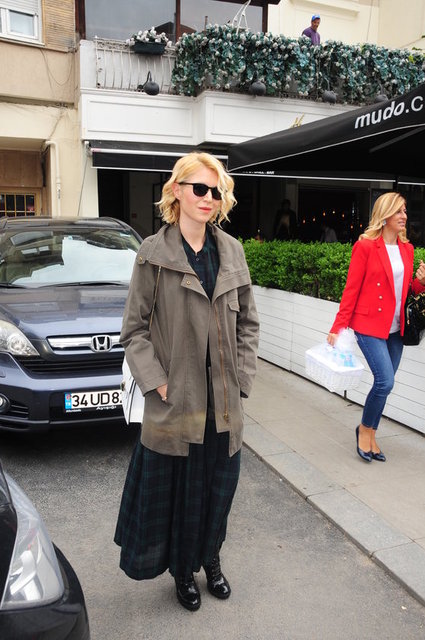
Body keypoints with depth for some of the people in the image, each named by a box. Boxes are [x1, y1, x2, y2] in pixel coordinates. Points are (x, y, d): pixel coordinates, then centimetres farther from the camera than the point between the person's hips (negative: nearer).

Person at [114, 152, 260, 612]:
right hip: (175, 401, -3)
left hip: (223, 401, 4)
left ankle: (210, 559, 44)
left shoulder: (232, 251, 4)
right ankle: (183, 571, 38)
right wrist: (157, 383, -12)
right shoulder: (153, 254, -7)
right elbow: (134, 330, -5)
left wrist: (242, 375, 1)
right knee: (176, 488, 12)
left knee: (219, 484, 17)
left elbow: (247, 320, 9)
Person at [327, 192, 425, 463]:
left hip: (395, 328, 6)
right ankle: (365, 428, 12)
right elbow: (352, 289, -8)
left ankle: (370, 434, 27)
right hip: (370, 324, -6)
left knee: (384, 383, 9)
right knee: (386, 381, -13)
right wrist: (338, 327, -11)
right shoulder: (366, 246, -7)